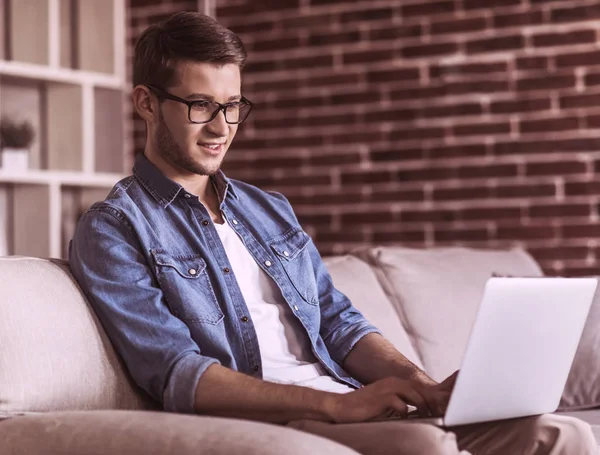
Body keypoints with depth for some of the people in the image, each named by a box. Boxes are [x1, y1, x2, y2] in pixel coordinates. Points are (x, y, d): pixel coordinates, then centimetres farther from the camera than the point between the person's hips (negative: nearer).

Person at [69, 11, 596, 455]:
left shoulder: (271, 209, 24)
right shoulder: (113, 230, 2)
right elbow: (177, 375, -11)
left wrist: (424, 387, -3)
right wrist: (335, 404, -20)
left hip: (355, 407, 7)